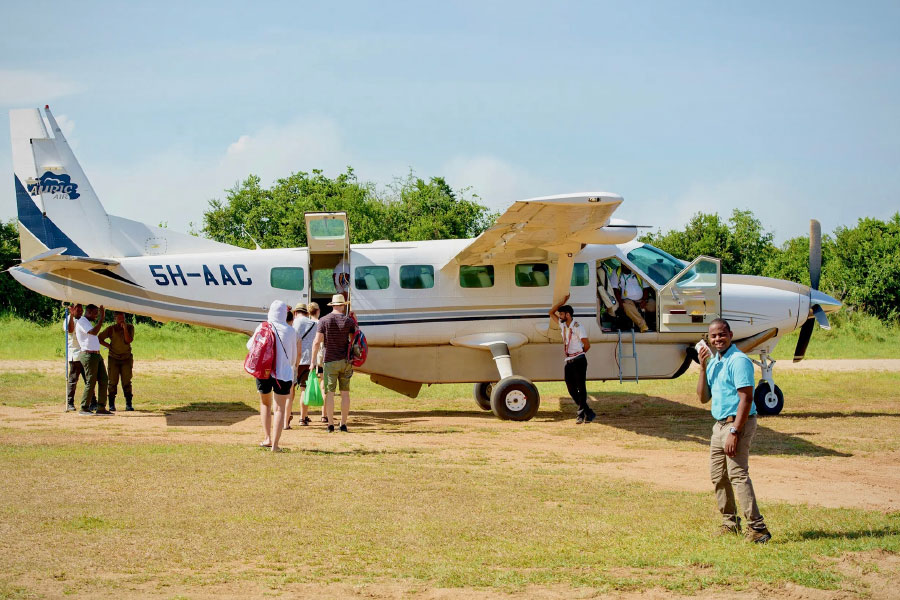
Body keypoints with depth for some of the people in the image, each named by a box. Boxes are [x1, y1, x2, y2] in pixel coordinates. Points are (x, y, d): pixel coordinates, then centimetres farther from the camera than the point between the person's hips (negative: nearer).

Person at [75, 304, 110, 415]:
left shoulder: (88, 322, 22)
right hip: (89, 355, -10)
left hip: (97, 355, 10)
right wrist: (101, 318, -25)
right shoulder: (81, 322, -10)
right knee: (91, 382, -8)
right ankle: (84, 408, -2)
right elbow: (93, 332, -26)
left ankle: (101, 407, 7)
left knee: (103, 380, 5)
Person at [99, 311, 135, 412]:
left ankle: (128, 404, 2)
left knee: (127, 382, -2)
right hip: (113, 358, -1)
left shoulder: (130, 327, -3)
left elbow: (128, 341, -15)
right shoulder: (111, 329, -6)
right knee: (112, 382, -1)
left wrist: (125, 329, -23)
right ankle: (111, 405, 3)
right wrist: (109, 346, -4)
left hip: (126, 358, 1)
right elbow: (99, 338, 1)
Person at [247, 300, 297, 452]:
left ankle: (267, 438, 17)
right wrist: (291, 368, 26)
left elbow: (250, 346, 11)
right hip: (283, 373, -1)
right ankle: (275, 444, -3)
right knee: (280, 408, 4)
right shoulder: (290, 331, -3)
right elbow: (293, 356, 7)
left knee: (265, 404, 22)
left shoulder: (262, 328, -3)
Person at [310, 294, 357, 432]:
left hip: (330, 361, -1)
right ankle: (343, 424, 6)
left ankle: (330, 424, 0)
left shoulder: (324, 320, -4)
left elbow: (317, 342, -7)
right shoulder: (349, 321, 0)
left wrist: (313, 361, -2)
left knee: (330, 393, 1)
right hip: (346, 361, 1)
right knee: (345, 393, 6)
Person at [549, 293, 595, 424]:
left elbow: (587, 344, -11)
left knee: (581, 387, -8)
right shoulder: (563, 325, 12)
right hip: (568, 362, 8)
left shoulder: (577, 327, -11)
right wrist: (563, 301, 11)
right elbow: (551, 312, 19)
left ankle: (582, 414, -7)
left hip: (578, 360, -8)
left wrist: (579, 353, 6)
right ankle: (588, 413, 10)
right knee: (571, 389, 4)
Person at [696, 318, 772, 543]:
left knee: (738, 474, -16)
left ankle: (757, 527, -17)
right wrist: (703, 367, -1)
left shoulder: (738, 361, -14)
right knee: (718, 476, 13)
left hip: (738, 423, -9)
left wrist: (734, 432, -24)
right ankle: (730, 523, 24)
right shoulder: (713, 362, 14)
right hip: (720, 424, 9)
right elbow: (704, 398, 10)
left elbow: (746, 399, -20)